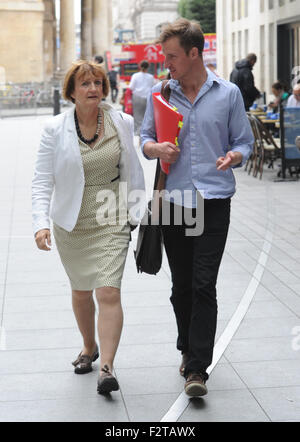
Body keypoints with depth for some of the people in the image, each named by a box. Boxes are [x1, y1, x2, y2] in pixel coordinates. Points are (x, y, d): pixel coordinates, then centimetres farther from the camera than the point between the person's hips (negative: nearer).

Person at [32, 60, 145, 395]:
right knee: (81, 291, 17)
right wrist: (40, 223, -19)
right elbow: (42, 180, -7)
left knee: (109, 292, -14)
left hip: (112, 222, -1)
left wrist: (137, 214, 9)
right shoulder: (55, 129, -6)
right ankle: (89, 348, 40)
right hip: (72, 224, 1)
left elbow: (133, 171, 9)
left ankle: (106, 367, -12)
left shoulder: (122, 123, -2)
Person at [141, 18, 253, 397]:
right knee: (181, 285, 11)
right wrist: (156, 148, -9)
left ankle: (197, 369, -6)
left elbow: (244, 141, 8)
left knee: (203, 285, -9)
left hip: (213, 201, -3)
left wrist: (233, 156, -14)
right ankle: (189, 350, 31)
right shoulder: (160, 93, 7)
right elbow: (145, 139, 14)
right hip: (173, 201, 3)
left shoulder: (228, 94, 2)